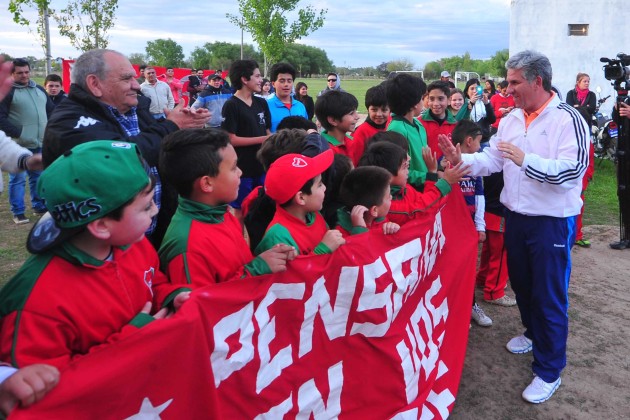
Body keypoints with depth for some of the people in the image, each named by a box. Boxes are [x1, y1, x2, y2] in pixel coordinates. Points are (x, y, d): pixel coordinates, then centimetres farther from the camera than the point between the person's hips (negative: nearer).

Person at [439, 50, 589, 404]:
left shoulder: (568, 119, -15)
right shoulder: (511, 120, 6)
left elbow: (572, 169, -24)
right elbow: (491, 160, 1)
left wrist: (526, 160, -33)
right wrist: (460, 159, -16)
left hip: (552, 222, -7)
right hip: (515, 216, 7)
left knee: (549, 294, 2)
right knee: (521, 282, 22)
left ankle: (549, 371, 17)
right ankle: (534, 333, 48)